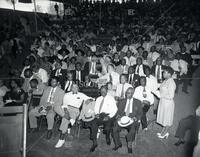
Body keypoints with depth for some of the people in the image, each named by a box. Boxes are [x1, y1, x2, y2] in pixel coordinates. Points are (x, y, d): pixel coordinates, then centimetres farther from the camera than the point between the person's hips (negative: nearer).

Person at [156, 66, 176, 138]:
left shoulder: (171, 83, -23)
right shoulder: (165, 81, 4)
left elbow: (171, 96, -23)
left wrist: (161, 95, -21)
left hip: (168, 103, -9)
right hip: (163, 102, 9)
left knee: (167, 119, 10)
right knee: (163, 117, 20)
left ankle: (165, 133, 27)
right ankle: (164, 132, 35)